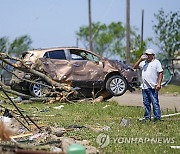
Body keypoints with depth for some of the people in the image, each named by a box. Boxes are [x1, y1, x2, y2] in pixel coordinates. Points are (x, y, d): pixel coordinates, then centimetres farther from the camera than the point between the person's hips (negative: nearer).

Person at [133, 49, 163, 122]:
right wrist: (140, 59, 4)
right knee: (146, 103, 10)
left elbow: (160, 73, -5)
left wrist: (159, 84, -15)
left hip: (153, 87, -6)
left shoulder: (156, 62, 1)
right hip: (144, 87, 6)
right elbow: (135, 67, 15)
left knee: (155, 102, -7)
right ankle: (147, 117, 17)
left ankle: (157, 117, -5)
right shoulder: (143, 63, 17)